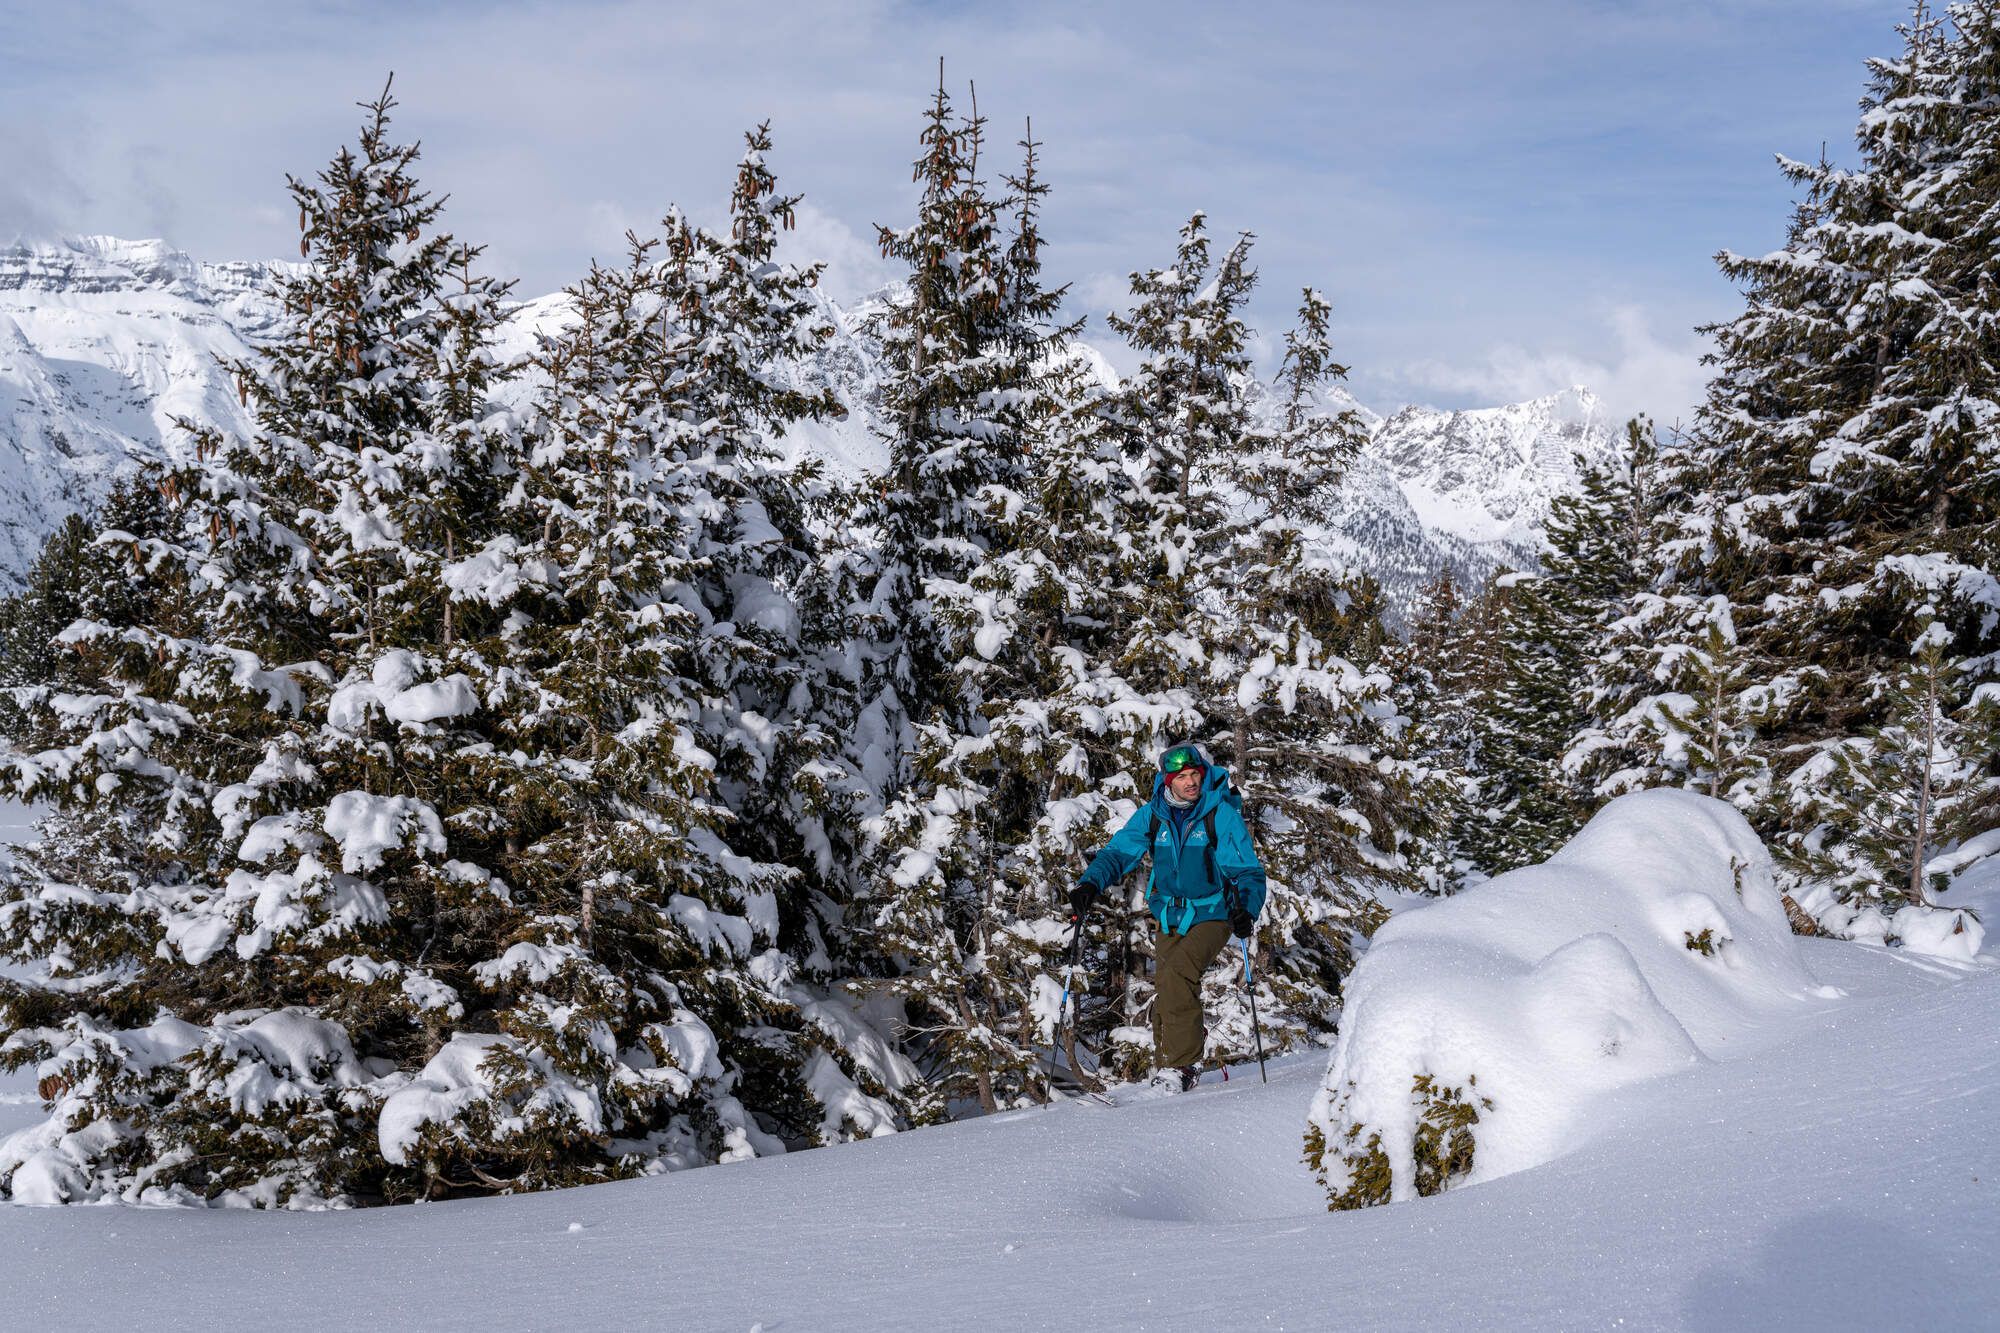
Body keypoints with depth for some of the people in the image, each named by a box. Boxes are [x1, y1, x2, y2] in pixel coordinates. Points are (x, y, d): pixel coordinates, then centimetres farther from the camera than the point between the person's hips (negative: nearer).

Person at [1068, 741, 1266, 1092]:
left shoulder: (1222, 813, -12)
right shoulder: (1153, 814, -2)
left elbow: (1248, 871, -13)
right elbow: (1119, 852, -3)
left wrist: (1246, 910, -31)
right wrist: (1091, 884, -22)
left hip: (1212, 915, -4)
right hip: (1169, 917, 4)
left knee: (1176, 974, -24)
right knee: (1166, 995, 1)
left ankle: (1179, 1066, -17)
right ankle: (1168, 1068, 18)